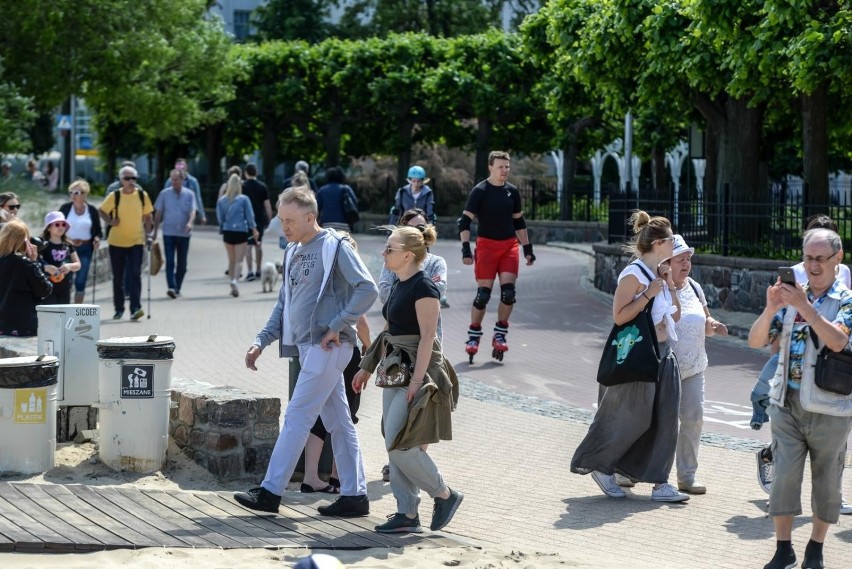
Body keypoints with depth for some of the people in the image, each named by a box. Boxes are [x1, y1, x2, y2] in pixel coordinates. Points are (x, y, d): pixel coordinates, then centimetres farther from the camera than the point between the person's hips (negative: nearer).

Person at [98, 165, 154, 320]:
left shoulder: (142, 195, 0)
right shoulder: (114, 196, -3)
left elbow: (148, 216, 9)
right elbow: (101, 211, 7)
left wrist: (148, 233, 0)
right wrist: (110, 221, -9)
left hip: (136, 241, 0)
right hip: (116, 242, 1)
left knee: (135, 275, -11)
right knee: (118, 277, 9)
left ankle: (135, 308, -14)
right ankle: (119, 309, 20)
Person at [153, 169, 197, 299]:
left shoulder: (189, 194, 3)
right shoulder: (164, 194, 3)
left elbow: (192, 211, -8)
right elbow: (158, 214, 8)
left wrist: (190, 222, -29)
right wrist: (155, 231, 6)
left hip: (184, 234, 1)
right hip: (168, 233, -1)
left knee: (182, 264, 7)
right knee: (170, 262, -12)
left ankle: (177, 288, 19)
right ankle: (171, 287, -20)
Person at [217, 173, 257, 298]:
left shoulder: (221, 200, 2)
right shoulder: (244, 199, -6)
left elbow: (220, 217, 5)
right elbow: (249, 216, -2)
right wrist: (253, 229, 10)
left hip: (227, 232, 3)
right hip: (241, 231, -3)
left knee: (231, 259, 15)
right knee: (239, 259, -2)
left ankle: (233, 285, 17)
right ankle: (234, 280, -26)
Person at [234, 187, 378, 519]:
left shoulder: (335, 247, -8)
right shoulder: (293, 253, 17)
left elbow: (367, 289, -15)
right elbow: (284, 305, 21)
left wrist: (337, 326, -17)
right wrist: (261, 342, 11)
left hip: (327, 346, -8)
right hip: (306, 346, 8)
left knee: (297, 417, -9)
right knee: (338, 422, 9)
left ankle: (270, 492, -7)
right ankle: (354, 495, 12)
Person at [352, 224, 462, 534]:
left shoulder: (423, 287, -15)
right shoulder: (399, 286, 13)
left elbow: (427, 337, -19)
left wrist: (416, 381, -24)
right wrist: (368, 367, 21)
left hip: (416, 371, -10)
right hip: (396, 369, 10)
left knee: (400, 445, -12)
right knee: (395, 447, 7)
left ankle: (445, 495, 5)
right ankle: (407, 514, 12)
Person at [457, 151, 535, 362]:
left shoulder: (512, 191, 8)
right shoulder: (480, 191, -6)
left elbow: (519, 222, 18)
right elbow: (465, 221, -9)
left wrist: (528, 249, 16)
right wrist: (466, 249, -19)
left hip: (509, 245, 4)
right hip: (487, 245, -4)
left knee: (508, 291, -8)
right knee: (483, 293, -6)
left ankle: (500, 334, 5)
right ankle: (473, 336, 8)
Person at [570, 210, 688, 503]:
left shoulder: (660, 274, 11)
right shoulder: (634, 275, -14)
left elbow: (675, 316, 16)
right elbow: (619, 316, -21)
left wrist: (670, 286, 3)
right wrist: (649, 294, -22)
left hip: (664, 355, 8)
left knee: (664, 419, 2)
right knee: (631, 419, -1)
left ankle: (659, 482, 4)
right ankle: (600, 466, 19)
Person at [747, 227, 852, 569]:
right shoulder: (791, 297, 5)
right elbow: (756, 341, 0)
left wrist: (805, 306, -30)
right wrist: (770, 308, -18)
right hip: (787, 403, 2)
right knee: (784, 476, -2)